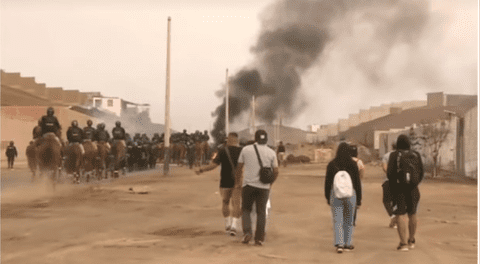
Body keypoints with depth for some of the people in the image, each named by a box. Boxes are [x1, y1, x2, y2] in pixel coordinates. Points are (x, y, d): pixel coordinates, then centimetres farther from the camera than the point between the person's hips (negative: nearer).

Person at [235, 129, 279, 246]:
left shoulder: (246, 150, 0)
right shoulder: (271, 152, 1)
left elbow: (239, 168, 7)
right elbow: (276, 172, 2)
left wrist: (237, 181, 22)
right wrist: (271, 182, 21)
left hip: (248, 185, -1)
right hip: (264, 187, 1)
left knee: (246, 209, 14)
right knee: (261, 212, 10)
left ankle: (247, 232, -5)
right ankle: (259, 238, 9)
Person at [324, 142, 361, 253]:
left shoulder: (331, 164, -2)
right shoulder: (353, 165, -4)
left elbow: (328, 182, 2)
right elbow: (357, 183, -2)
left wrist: (327, 197, 13)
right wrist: (359, 199, 5)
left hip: (335, 194, 0)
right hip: (350, 194, 0)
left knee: (337, 221, 3)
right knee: (349, 220, 13)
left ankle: (339, 244, -9)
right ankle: (348, 244, 19)